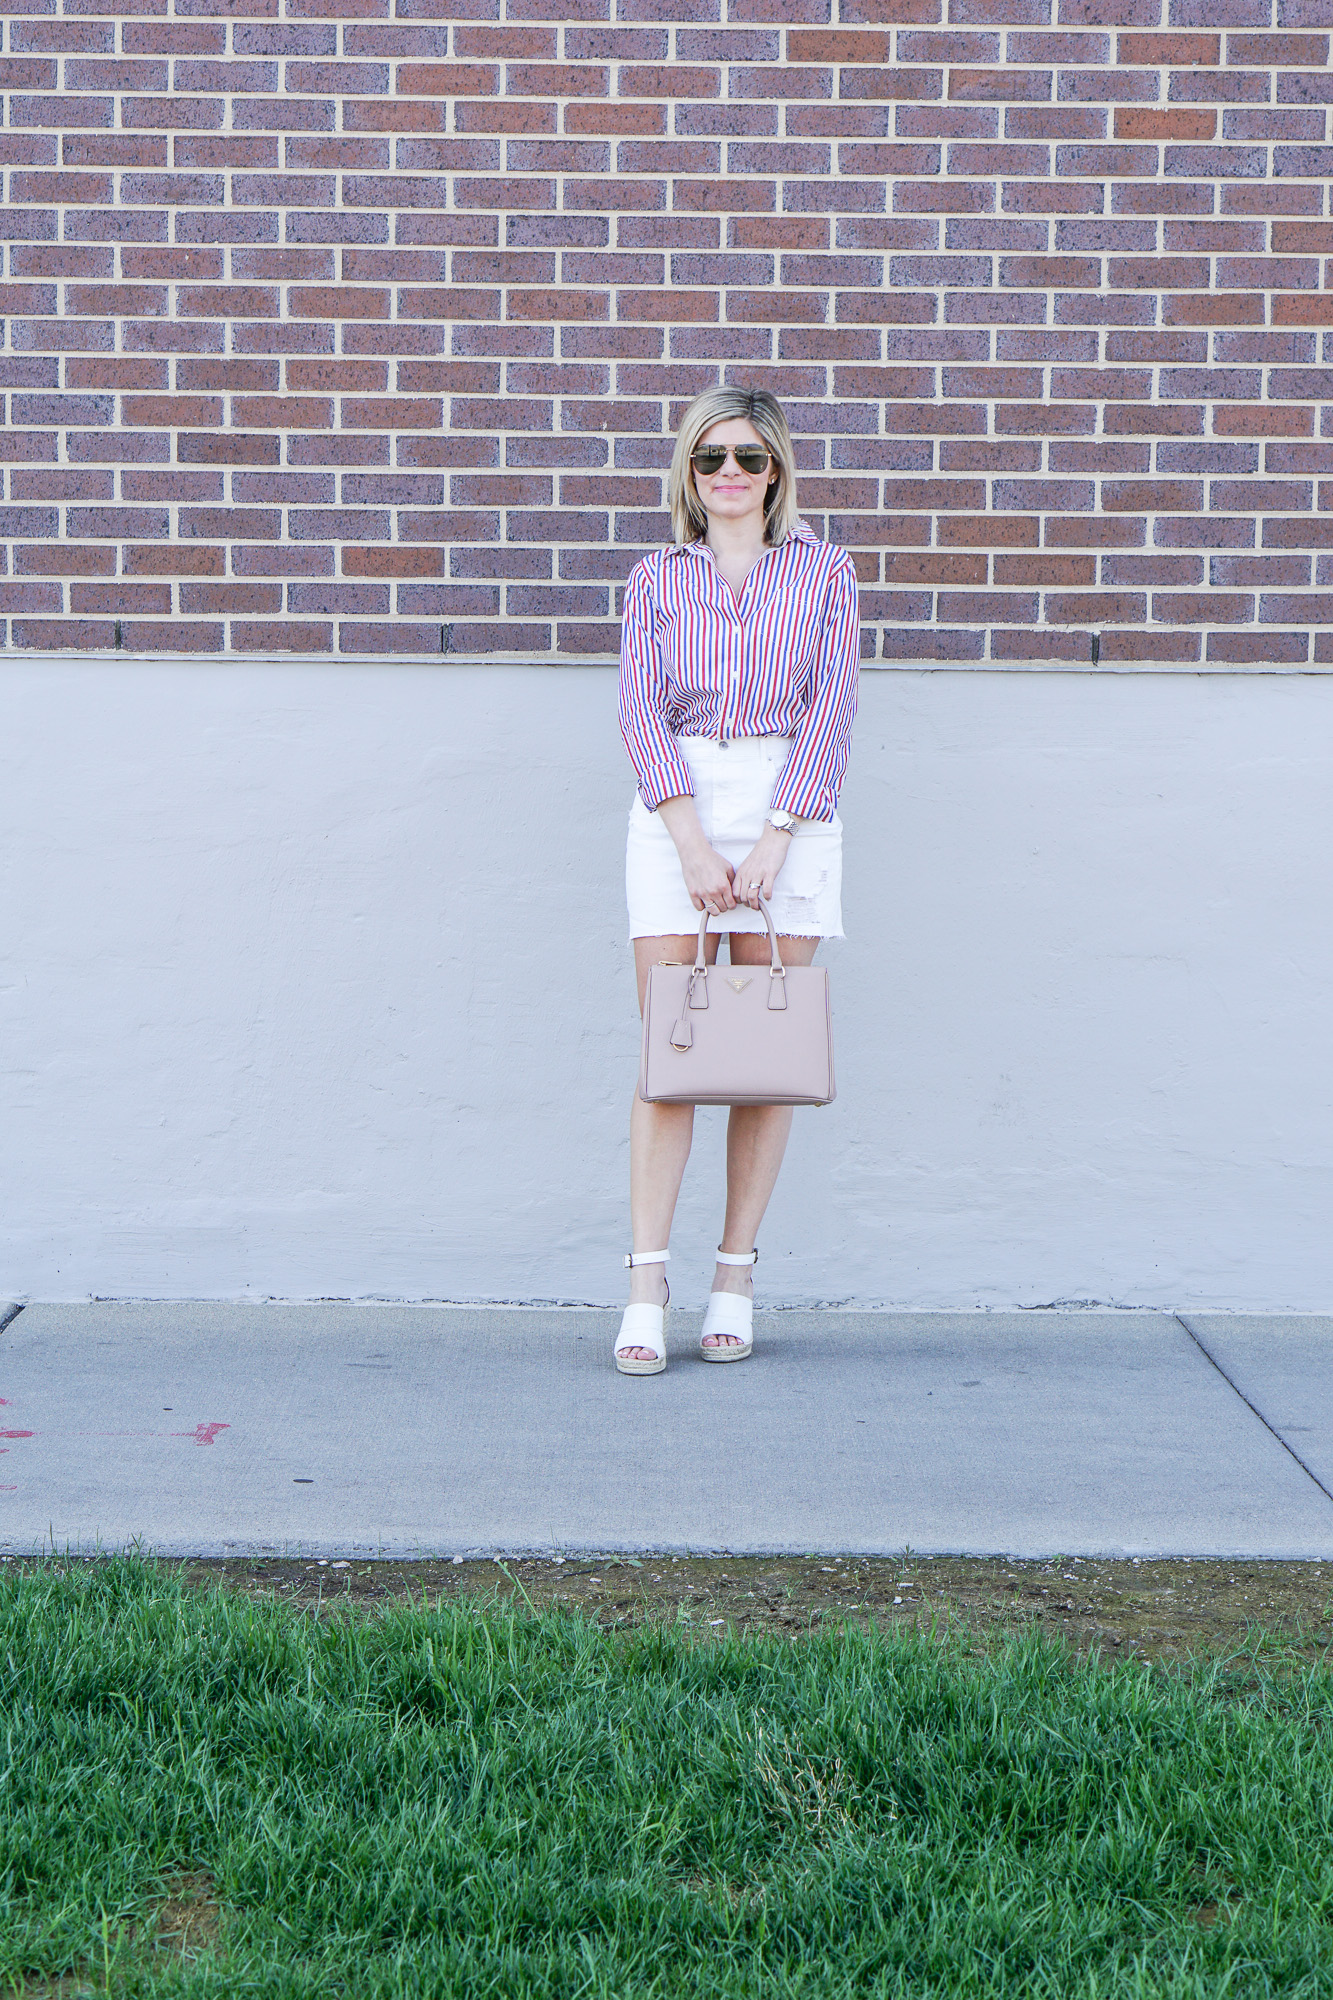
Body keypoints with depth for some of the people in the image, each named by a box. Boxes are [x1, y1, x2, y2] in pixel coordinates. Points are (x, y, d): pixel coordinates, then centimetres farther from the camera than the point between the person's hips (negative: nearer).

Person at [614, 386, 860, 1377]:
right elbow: (641, 709, 2)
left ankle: (737, 1276, 6)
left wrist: (771, 841, -10)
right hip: (675, 806, 0)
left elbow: (831, 709, 1)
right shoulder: (657, 578, 13)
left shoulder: (824, 571, 10)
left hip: (788, 806, 0)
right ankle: (647, 1282, -5)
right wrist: (693, 841, -12)